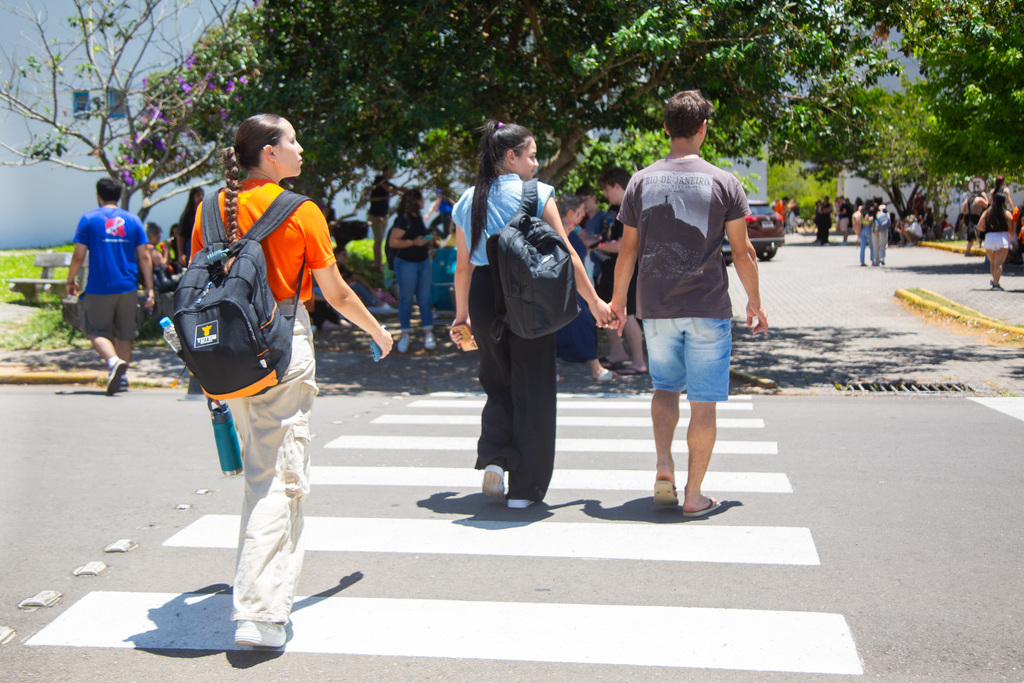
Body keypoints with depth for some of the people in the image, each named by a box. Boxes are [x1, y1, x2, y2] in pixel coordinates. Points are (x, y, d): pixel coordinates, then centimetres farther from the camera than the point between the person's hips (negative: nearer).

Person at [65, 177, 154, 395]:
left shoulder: (89, 219, 0)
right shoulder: (133, 220, 6)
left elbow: (79, 256, -4)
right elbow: (144, 257, 3)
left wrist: (70, 281, 10)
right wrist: (149, 289, 6)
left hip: (99, 288, -3)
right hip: (128, 287, 3)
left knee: (98, 332, 2)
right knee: (123, 334, 15)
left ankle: (113, 361, -25)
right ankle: (121, 376, 18)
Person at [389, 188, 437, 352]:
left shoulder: (418, 217, 11)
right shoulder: (403, 219, -13)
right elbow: (392, 242, -18)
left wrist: (428, 240, 11)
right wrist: (414, 242, -23)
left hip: (424, 262, 7)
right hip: (406, 263, -7)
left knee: (424, 298, 6)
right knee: (406, 299, 1)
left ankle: (428, 333, 9)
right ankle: (405, 334, 10)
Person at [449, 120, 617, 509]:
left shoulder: (468, 201, 9)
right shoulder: (536, 194, -3)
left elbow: (464, 264, 12)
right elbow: (565, 253, -5)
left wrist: (461, 314, 21)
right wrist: (594, 301, 2)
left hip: (484, 298, 4)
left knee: (499, 383, 22)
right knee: (532, 390, 6)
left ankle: (494, 457, 2)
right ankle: (525, 487, 9)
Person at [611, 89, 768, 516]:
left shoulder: (641, 182, 3)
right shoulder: (723, 183, -3)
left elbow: (627, 249, 6)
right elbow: (742, 252, -1)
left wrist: (617, 301, 18)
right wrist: (755, 303, 11)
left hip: (655, 308, 3)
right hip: (708, 308, -2)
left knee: (665, 387, 21)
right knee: (703, 402, 4)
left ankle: (664, 466, 3)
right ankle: (693, 494, 8)